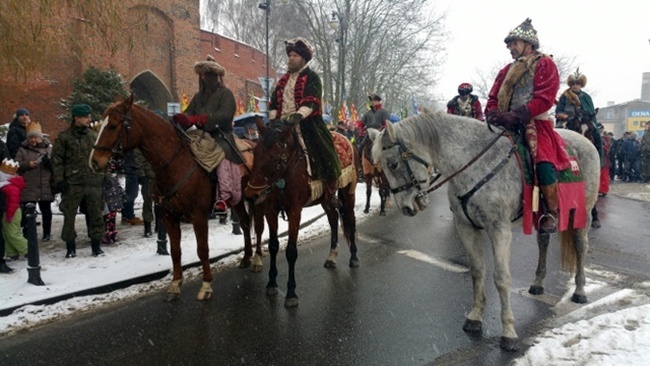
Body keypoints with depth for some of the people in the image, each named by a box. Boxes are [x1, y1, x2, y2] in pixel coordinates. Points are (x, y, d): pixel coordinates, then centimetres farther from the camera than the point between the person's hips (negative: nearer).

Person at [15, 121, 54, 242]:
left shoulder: (49, 148, 6)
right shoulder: (23, 150, 7)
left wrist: (49, 162, -18)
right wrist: (27, 164, -15)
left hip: (45, 187, 0)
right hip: (28, 187, 0)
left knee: (46, 210, 9)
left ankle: (46, 233, 20)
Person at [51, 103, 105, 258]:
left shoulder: (93, 135, 9)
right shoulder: (64, 137, -2)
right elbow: (57, 159, -2)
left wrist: (101, 176, 10)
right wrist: (59, 180, -8)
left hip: (93, 182, 3)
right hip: (72, 183, -3)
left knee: (95, 215, 6)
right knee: (69, 216, 5)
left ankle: (96, 244, 18)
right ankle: (70, 247, 17)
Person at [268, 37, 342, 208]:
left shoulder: (311, 77, -1)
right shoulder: (284, 80, 19)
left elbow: (311, 101, -16)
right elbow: (274, 102, 16)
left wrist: (298, 115, -31)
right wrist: (272, 120, 1)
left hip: (307, 125, -5)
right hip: (283, 125, 6)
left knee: (324, 156, -12)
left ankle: (330, 192, 1)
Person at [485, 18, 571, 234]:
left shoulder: (545, 65, 2)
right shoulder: (507, 71, 20)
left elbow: (543, 99, -12)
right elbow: (493, 98, 14)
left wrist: (517, 115, -25)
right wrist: (493, 115, -9)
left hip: (536, 124, -7)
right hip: (506, 126, 7)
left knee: (544, 164, -29)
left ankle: (552, 213, -12)